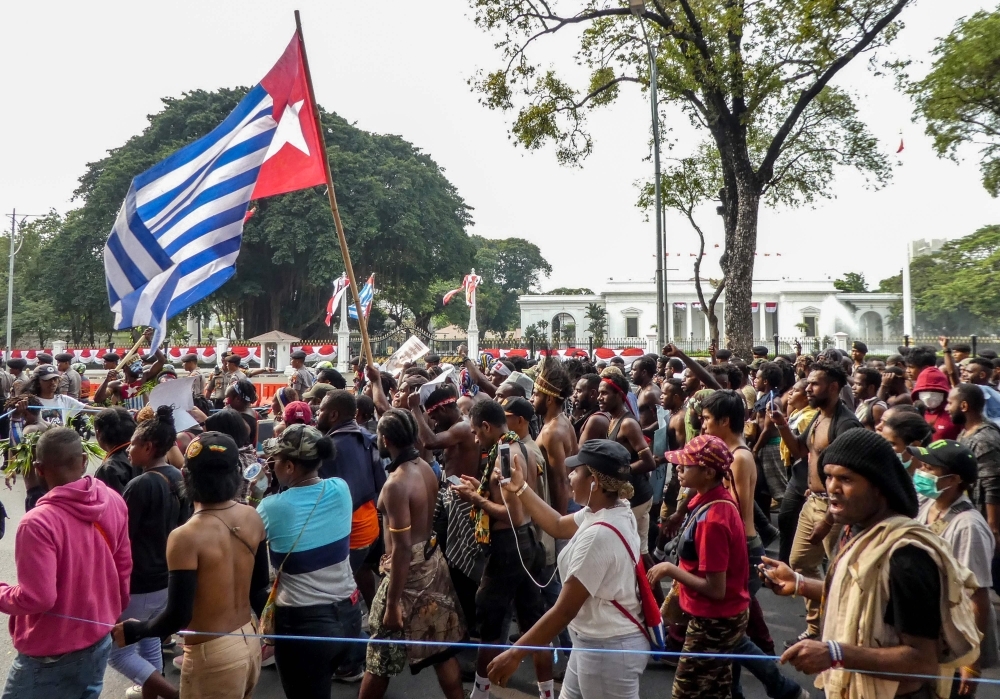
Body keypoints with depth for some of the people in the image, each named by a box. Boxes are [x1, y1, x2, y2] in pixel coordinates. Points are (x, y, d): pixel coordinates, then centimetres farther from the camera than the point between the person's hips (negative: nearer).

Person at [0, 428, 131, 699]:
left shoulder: (37, 522, -27)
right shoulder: (114, 503, -7)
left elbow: (36, 598, -24)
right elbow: (123, 567, 4)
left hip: (51, 656, -6)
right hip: (99, 641, 6)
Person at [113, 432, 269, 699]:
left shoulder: (186, 537, -22)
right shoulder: (252, 518, -4)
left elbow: (178, 616, -19)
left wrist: (136, 631, -1)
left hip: (213, 655, -6)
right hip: (250, 642, 6)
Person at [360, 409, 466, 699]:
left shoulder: (396, 484, -25)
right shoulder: (426, 468, 0)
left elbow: (402, 549, -24)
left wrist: (392, 604, -19)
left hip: (410, 570, -8)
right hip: (433, 561, 8)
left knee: (381, 655, 11)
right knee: (441, 647, 18)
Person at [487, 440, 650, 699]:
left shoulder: (599, 535, -30)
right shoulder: (614, 509, -2)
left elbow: (564, 610, -26)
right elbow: (558, 526, 14)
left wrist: (515, 653, -17)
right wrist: (520, 488, 11)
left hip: (608, 649, -9)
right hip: (595, 641, 9)